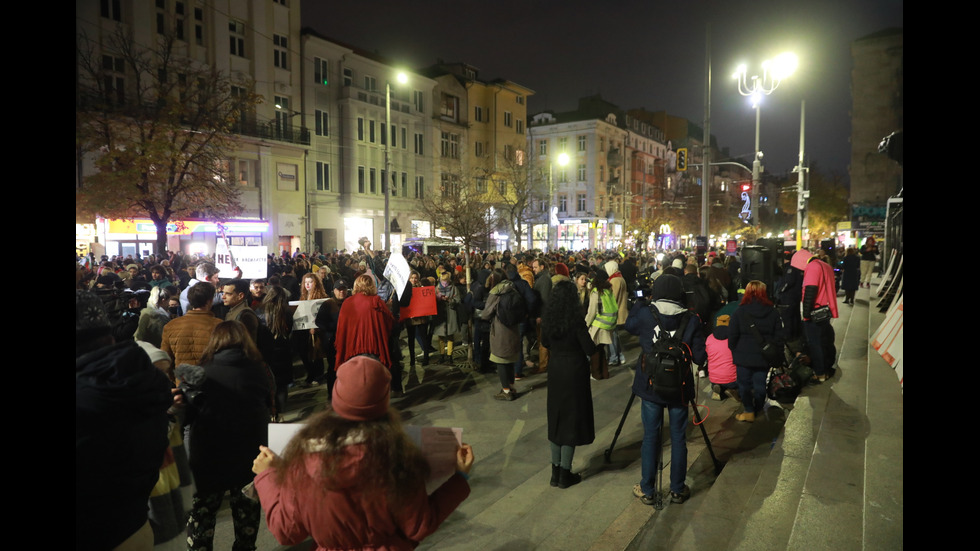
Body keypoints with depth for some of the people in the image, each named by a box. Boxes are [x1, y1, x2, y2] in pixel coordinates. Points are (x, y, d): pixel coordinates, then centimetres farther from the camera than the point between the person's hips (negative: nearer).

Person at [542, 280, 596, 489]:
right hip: (574, 373, -5)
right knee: (571, 421, 5)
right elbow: (590, 350, -15)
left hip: (556, 372, 5)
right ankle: (565, 475, 12)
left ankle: (555, 472, 22)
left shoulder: (548, 319, -1)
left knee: (556, 420, 14)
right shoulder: (576, 320, -18)